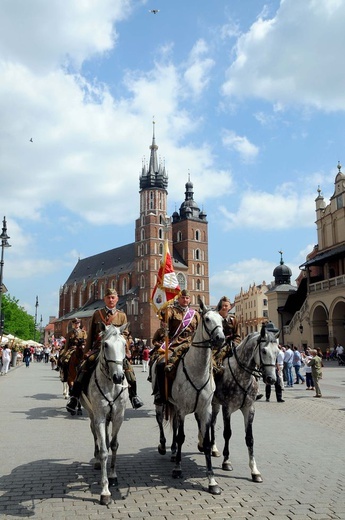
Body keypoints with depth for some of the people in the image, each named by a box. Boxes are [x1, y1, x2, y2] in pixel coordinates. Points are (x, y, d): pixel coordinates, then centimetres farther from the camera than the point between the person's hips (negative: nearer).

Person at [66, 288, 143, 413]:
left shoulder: (122, 315, 12)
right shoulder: (97, 314, 12)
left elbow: (125, 334, 10)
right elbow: (90, 334, 13)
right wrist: (86, 351, 9)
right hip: (98, 348, 0)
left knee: (128, 367, -20)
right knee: (84, 367, -18)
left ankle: (133, 396, -5)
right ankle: (74, 397, -7)